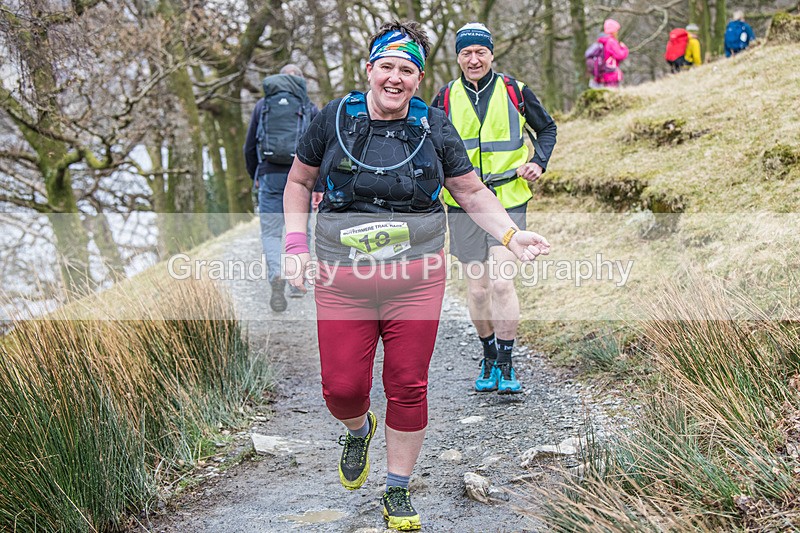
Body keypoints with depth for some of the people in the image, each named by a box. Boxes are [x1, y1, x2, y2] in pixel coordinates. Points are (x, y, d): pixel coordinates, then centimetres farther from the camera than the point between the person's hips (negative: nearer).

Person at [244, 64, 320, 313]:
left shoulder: (262, 104, 10)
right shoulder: (310, 107, 6)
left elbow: (250, 146, 12)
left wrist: (255, 177, 24)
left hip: (270, 175, 0)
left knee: (270, 233, 2)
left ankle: (276, 275, -23)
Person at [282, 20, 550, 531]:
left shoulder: (434, 127, 3)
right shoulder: (335, 118, 1)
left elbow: (472, 191, 10)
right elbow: (299, 182, 12)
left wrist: (512, 234, -5)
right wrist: (296, 244, 1)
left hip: (416, 279, 0)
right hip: (343, 282, 0)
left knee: (408, 387, 4)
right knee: (342, 387, -1)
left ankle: (398, 490, 23)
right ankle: (360, 430, 37)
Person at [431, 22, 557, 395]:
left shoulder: (515, 91, 2)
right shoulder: (445, 98, 5)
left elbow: (547, 128, 17)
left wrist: (538, 162, 1)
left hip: (508, 200, -1)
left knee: (501, 282, -14)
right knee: (477, 287, 5)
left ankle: (506, 366, -2)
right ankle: (489, 356, 26)